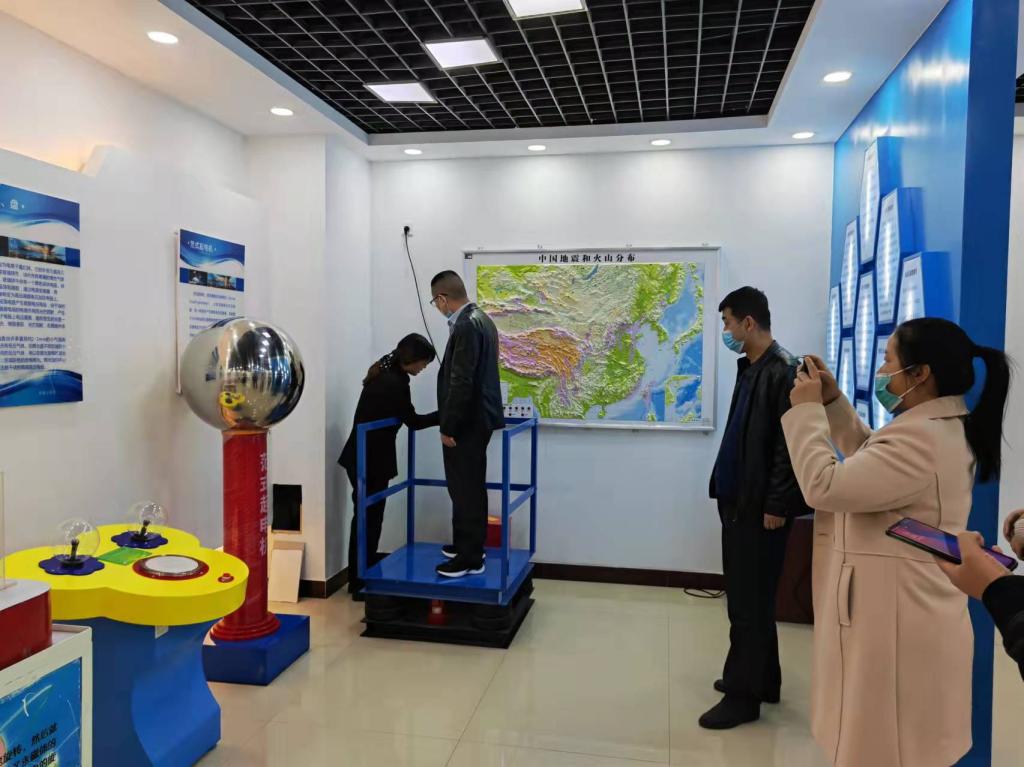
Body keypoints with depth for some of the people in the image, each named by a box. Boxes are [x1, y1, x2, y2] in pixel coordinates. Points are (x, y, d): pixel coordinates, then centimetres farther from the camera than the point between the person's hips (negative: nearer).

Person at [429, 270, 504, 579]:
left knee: (466, 489, -2)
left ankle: (470, 558, 6)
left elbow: (461, 382, -23)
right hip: (476, 416, 10)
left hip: (467, 422, -10)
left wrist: (448, 426, -17)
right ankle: (468, 545, 29)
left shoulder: (466, 326, -20)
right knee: (468, 487, 18)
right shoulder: (479, 318, 12)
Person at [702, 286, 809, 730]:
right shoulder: (749, 368, 12)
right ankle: (761, 681, 31)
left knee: (749, 602, 0)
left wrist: (776, 506, -18)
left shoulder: (783, 372, -16)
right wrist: (726, 489, 15)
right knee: (747, 596, 17)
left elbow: (789, 445, -19)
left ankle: (743, 694, 13)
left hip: (761, 506, -9)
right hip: (739, 500, 9)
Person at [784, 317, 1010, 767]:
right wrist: (832, 402, 10)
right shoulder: (944, 427, 8)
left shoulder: (919, 439, -27)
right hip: (905, 617, 10)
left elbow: (824, 486, -28)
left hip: (897, 625, -10)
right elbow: (870, 460, 21)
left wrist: (806, 410, -16)